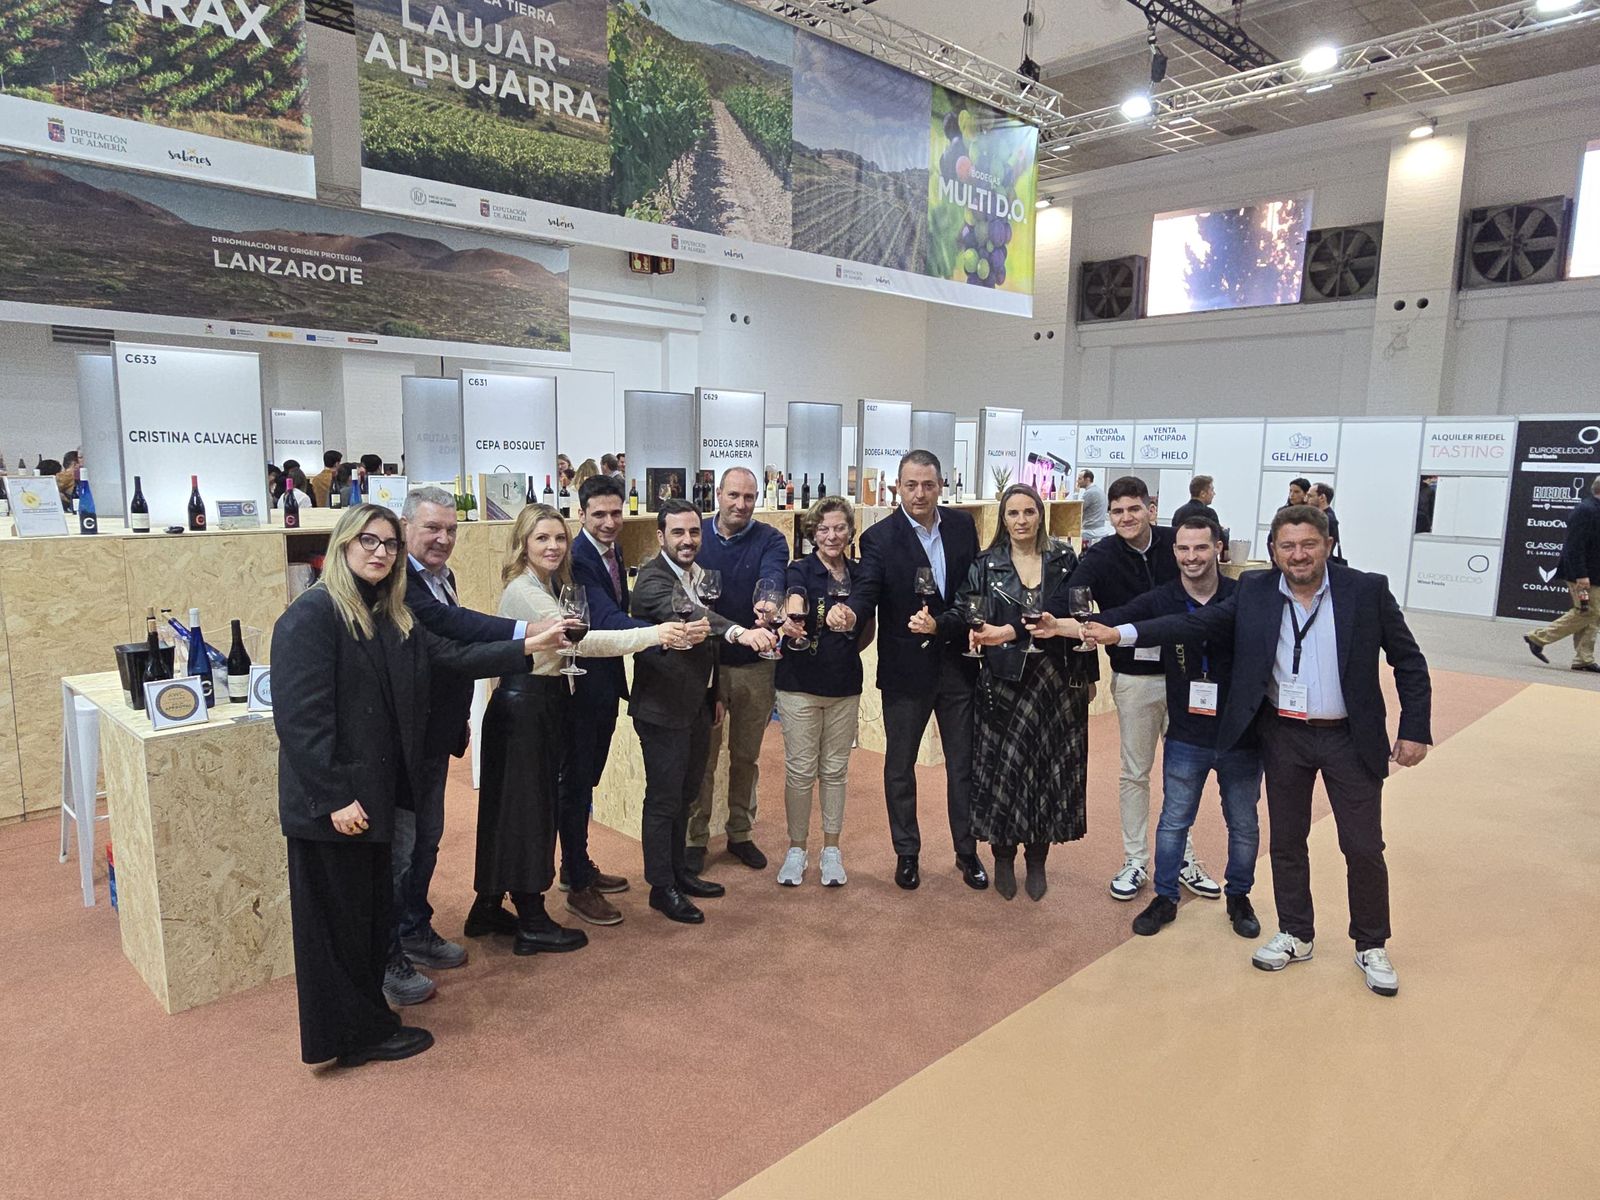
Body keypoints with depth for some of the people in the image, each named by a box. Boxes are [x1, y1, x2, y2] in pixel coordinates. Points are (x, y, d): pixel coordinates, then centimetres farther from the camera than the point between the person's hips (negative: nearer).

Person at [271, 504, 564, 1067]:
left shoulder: (392, 618, 10)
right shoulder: (311, 615, -16)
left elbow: (454, 656, 6)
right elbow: (300, 716, -21)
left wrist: (527, 646, -1)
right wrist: (334, 798, -23)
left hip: (372, 795, 9)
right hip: (332, 802, -9)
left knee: (371, 913, 20)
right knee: (339, 920, 7)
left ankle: (368, 1022, 36)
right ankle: (355, 1036, 23)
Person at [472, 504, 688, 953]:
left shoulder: (549, 586, 12)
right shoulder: (522, 591, -19)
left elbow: (572, 640, 12)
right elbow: (582, 639, -30)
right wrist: (652, 634, -37)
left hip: (544, 704, 10)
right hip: (522, 707, -10)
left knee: (512, 808, 16)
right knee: (527, 809, -1)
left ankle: (489, 906, 29)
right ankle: (532, 924, 10)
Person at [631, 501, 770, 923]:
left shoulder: (698, 574, 7)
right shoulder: (653, 579, -20)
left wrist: (714, 694, 18)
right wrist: (739, 631, -56)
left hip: (697, 705, 8)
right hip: (662, 708, -8)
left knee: (684, 793, 19)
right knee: (663, 800, 3)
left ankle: (678, 870, 35)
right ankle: (662, 887, 17)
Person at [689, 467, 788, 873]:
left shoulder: (769, 540, -5)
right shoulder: (696, 536, -2)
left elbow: (772, 578, -26)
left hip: (755, 664, 1)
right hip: (705, 662, 0)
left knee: (746, 756, 15)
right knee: (702, 757, 8)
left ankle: (741, 834, 31)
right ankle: (696, 838, 23)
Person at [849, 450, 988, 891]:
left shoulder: (962, 525, 1)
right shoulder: (880, 538, -11)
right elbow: (866, 590, -23)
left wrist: (942, 624, -11)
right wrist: (849, 611, -46)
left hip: (957, 663, 3)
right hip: (906, 669, -3)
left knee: (963, 763, 13)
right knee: (900, 765, 11)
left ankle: (967, 851, 31)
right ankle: (907, 854, 29)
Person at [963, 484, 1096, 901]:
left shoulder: (1064, 559, 3)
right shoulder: (985, 564, 0)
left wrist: (1088, 675, 6)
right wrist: (978, 631, -26)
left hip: (1057, 679, 1)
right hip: (1004, 680, -1)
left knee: (1050, 768, 7)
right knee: (1002, 767, 4)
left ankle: (1037, 859, 23)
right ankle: (1003, 858, 21)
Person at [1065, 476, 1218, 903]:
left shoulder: (1176, 543, -6)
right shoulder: (1101, 557, -12)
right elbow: (1066, 601, -26)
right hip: (1135, 678, -2)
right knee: (1135, 772, 9)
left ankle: (1183, 856, 31)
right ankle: (1135, 862, 23)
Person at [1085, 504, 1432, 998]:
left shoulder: (1367, 590, -9)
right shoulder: (1255, 591, -4)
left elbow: (1409, 662, -2)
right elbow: (1195, 623, -10)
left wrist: (1414, 730, -7)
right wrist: (1121, 633, -21)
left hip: (1349, 737, -2)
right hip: (1283, 735, 2)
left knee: (1363, 847, 7)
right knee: (1287, 841, 13)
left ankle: (1371, 947, 29)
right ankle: (1295, 935, 32)